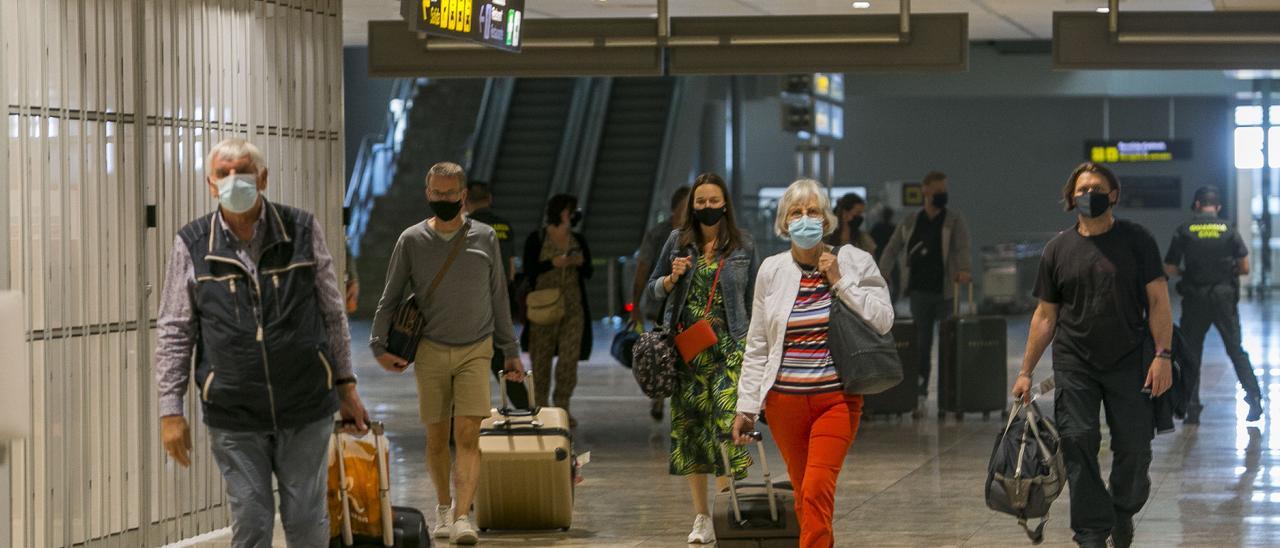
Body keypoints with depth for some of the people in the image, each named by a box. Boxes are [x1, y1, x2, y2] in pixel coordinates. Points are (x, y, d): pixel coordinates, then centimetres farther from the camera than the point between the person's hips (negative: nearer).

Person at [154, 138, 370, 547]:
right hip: (234, 417, 0)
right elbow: (175, 333, 2)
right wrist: (171, 410, -1)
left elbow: (332, 314, 8)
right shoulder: (191, 246, -2)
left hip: (306, 409, 1)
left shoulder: (303, 231, 0)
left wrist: (346, 386, 8)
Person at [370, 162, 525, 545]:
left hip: (475, 351, -1)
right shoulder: (412, 240, 3)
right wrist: (379, 345, -3)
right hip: (431, 351, 1)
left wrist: (511, 352, 13)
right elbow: (390, 297, 7)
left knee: (468, 436, -12)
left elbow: (499, 298, 12)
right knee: (436, 438, 6)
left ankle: (462, 516, -18)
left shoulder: (485, 238, 5)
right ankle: (443, 507, 24)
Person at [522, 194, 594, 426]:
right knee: (541, 356, -1)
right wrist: (554, 263, -18)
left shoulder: (578, 241, 10)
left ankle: (563, 407, 6)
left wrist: (581, 263, -8)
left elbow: (588, 273, 13)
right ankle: (540, 408, 8)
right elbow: (528, 270, -8)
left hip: (572, 306, 3)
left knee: (570, 356, -3)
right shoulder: (537, 239, -1)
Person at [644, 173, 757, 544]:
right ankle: (701, 517, 11)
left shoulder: (743, 248, 6)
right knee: (689, 427, 3)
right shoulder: (678, 242, 8)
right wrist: (671, 278, -6)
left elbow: (751, 303, 10)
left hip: (728, 348, -2)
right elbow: (652, 291, 14)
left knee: (727, 423, -16)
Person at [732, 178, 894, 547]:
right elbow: (756, 346, 9)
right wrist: (746, 407, 6)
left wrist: (840, 282, -11)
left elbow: (884, 321, -6)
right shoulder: (772, 271, 5)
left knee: (817, 490, -16)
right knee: (804, 494, 8)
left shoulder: (853, 262, 1)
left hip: (837, 397, -2)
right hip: (785, 401, 2)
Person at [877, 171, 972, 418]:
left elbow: (962, 247, -15)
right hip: (920, 292, 2)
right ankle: (920, 397, 6)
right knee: (922, 345, 3)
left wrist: (963, 270, -35)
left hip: (946, 291, -2)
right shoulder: (911, 222, 9)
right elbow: (892, 248, 14)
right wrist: (881, 274, -2)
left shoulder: (954, 221, 0)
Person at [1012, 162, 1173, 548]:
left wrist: (1163, 354, -12)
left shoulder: (1135, 240, 2)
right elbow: (1045, 316, 11)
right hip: (1074, 365, 1)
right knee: (1078, 444, -7)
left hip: (1128, 362, -1)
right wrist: (1025, 372, 7)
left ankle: (1123, 510, 28)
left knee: (1134, 447, -1)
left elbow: (1158, 300, -1)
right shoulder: (1058, 249, 8)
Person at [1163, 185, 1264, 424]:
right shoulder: (1229, 230, 0)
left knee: (1191, 353, 8)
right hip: (1225, 297, 1)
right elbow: (1245, 268, 0)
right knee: (1236, 349, 10)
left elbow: (1169, 269, -1)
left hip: (1195, 299, -1)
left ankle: (1191, 408, 5)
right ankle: (1254, 398, 0)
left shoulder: (1184, 231, -3)